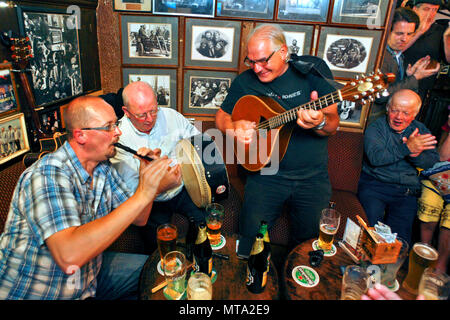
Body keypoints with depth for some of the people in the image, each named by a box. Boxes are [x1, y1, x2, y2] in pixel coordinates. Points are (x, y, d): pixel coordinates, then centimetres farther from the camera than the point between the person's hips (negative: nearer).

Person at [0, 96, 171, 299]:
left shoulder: (103, 168, -1)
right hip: (39, 292, -7)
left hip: (90, 272, 8)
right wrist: (141, 195, -39)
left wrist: (147, 181, -17)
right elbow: (69, 257, -40)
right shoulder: (47, 176, -27)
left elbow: (138, 219, 3)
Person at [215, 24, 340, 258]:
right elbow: (221, 117, 12)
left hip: (313, 176, 0)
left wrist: (320, 123, -25)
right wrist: (235, 127, -11)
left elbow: (333, 125, -1)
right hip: (266, 172, 0)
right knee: (250, 236, -6)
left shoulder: (313, 72, -1)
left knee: (310, 240, 2)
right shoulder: (245, 82, 2)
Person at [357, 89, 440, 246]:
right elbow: (375, 157, -15)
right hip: (374, 186, -3)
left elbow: (435, 161, 7)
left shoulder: (421, 130, 15)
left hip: (407, 193, 3)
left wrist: (416, 155, -14)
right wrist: (406, 148, -17)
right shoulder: (376, 127, 2)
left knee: (400, 237, -13)